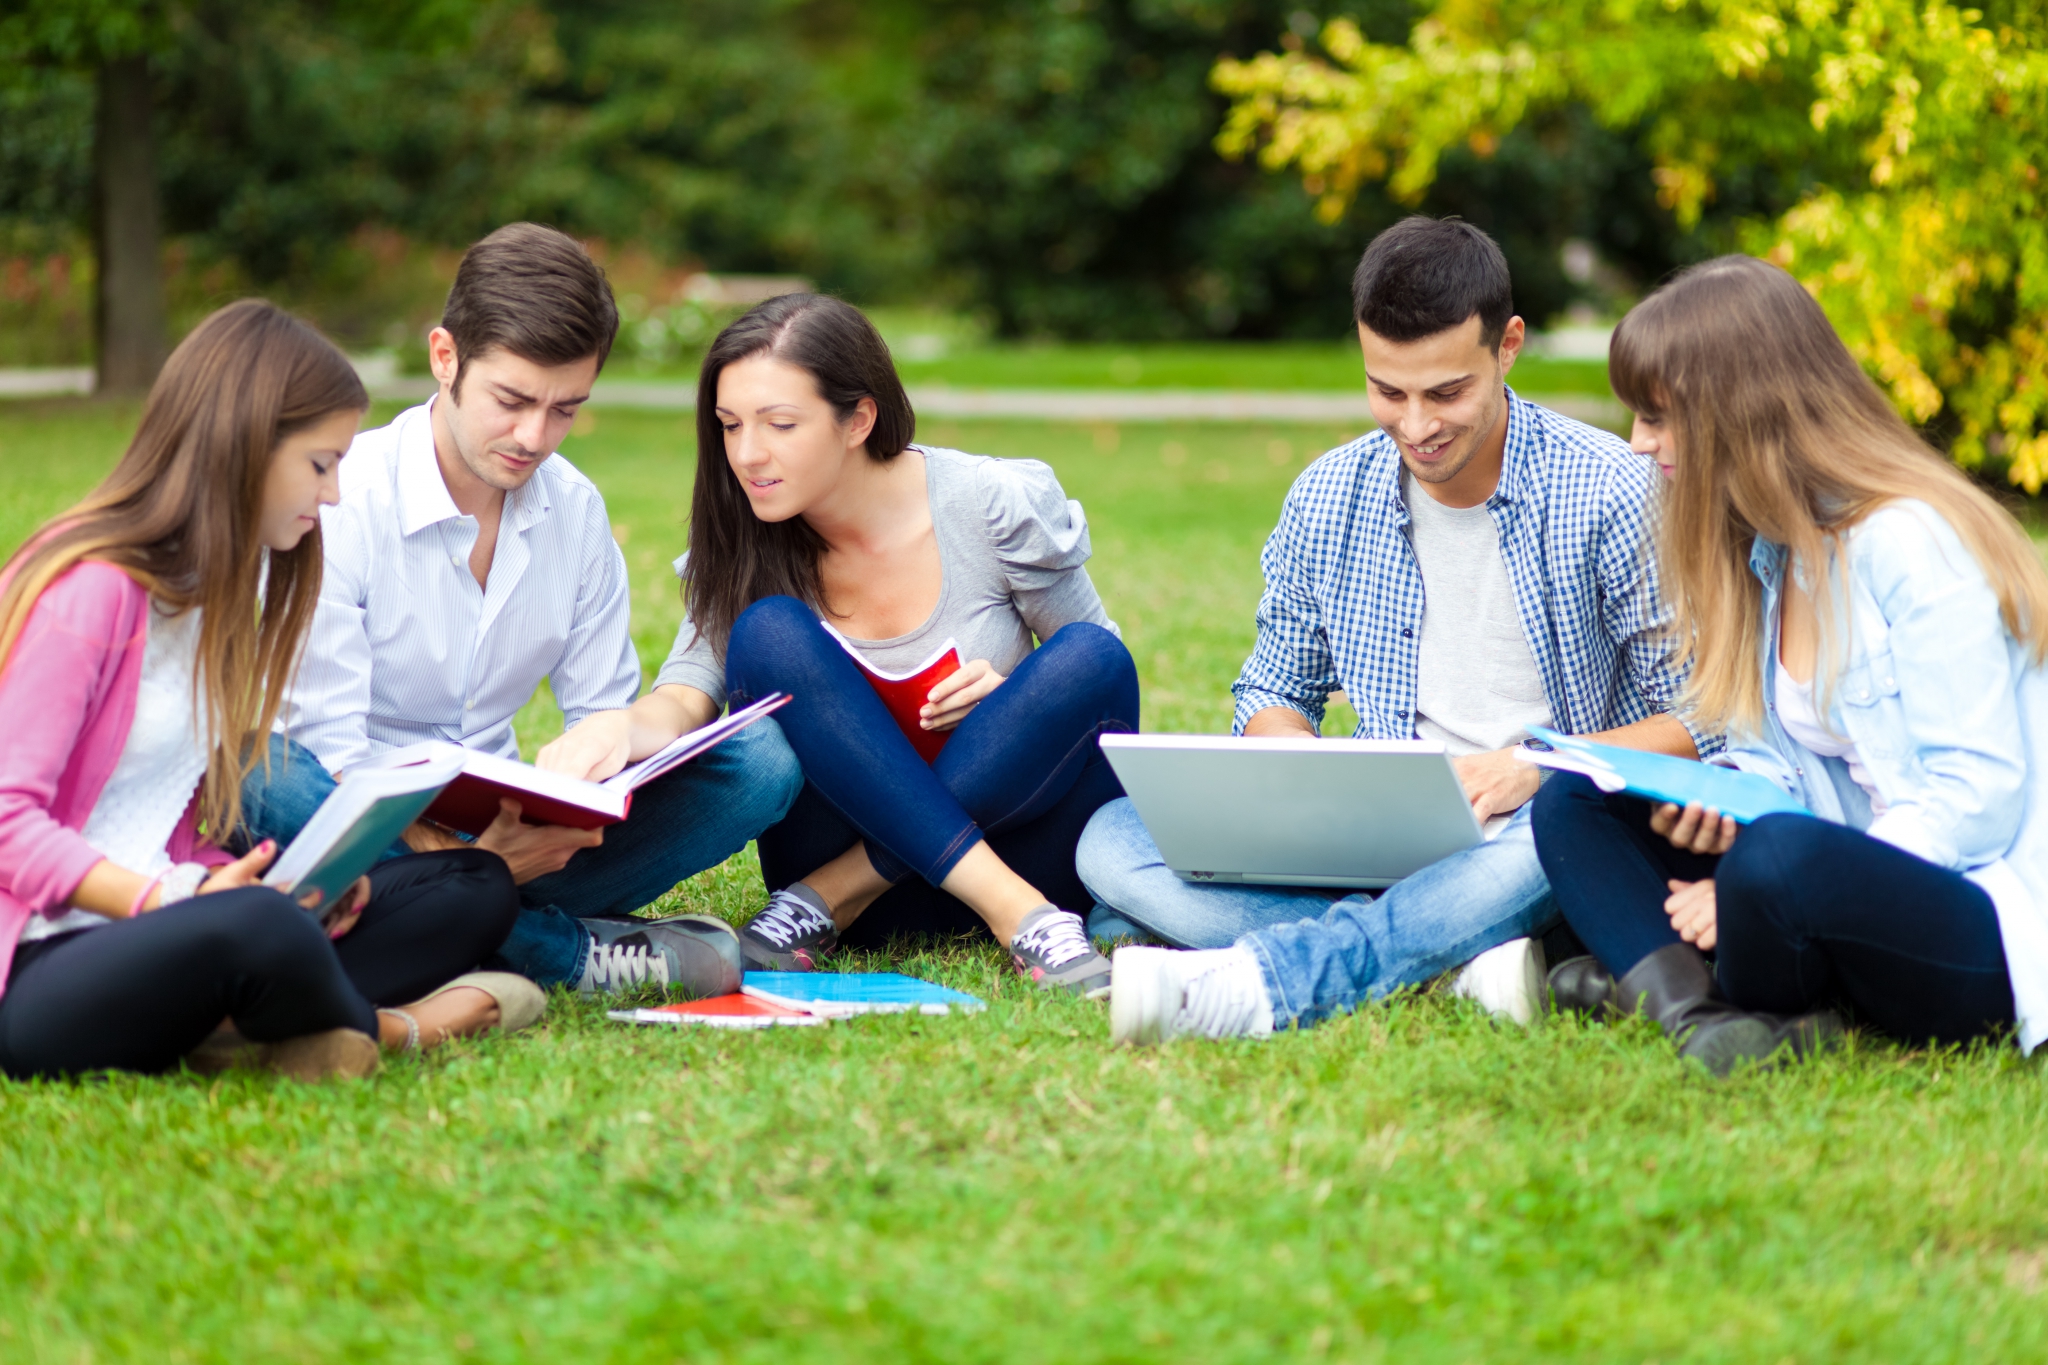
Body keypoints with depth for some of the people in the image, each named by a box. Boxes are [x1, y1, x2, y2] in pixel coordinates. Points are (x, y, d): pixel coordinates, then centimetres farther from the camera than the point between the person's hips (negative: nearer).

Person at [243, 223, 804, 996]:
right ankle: (568, 949, -29)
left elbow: (607, 715, 8)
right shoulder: (340, 504, -14)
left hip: (502, 828, 5)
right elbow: (331, 746, -20)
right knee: (266, 778, -40)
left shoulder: (575, 510, 5)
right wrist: (446, 854, -38)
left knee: (758, 761, -11)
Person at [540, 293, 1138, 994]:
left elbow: (1101, 673, 3)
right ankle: (1016, 913, -30)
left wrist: (1013, 695, -19)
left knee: (1089, 659, -28)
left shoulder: (996, 504, -8)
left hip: (1019, 825, -1)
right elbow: (687, 696, -15)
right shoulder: (744, 544, -1)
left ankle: (831, 897, -24)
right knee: (768, 632, -23)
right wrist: (623, 727, -39)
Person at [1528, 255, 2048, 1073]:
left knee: (1780, 858, -38)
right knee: (1571, 802, -1)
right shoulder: (1763, 547, 12)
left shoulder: (1909, 543, -17)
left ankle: (1655, 980, -8)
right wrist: (1723, 797, -8)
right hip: (1850, 876, 9)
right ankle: (1694, 1004, -25)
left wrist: (1752, 892, -24)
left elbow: (1978, 798, -21)